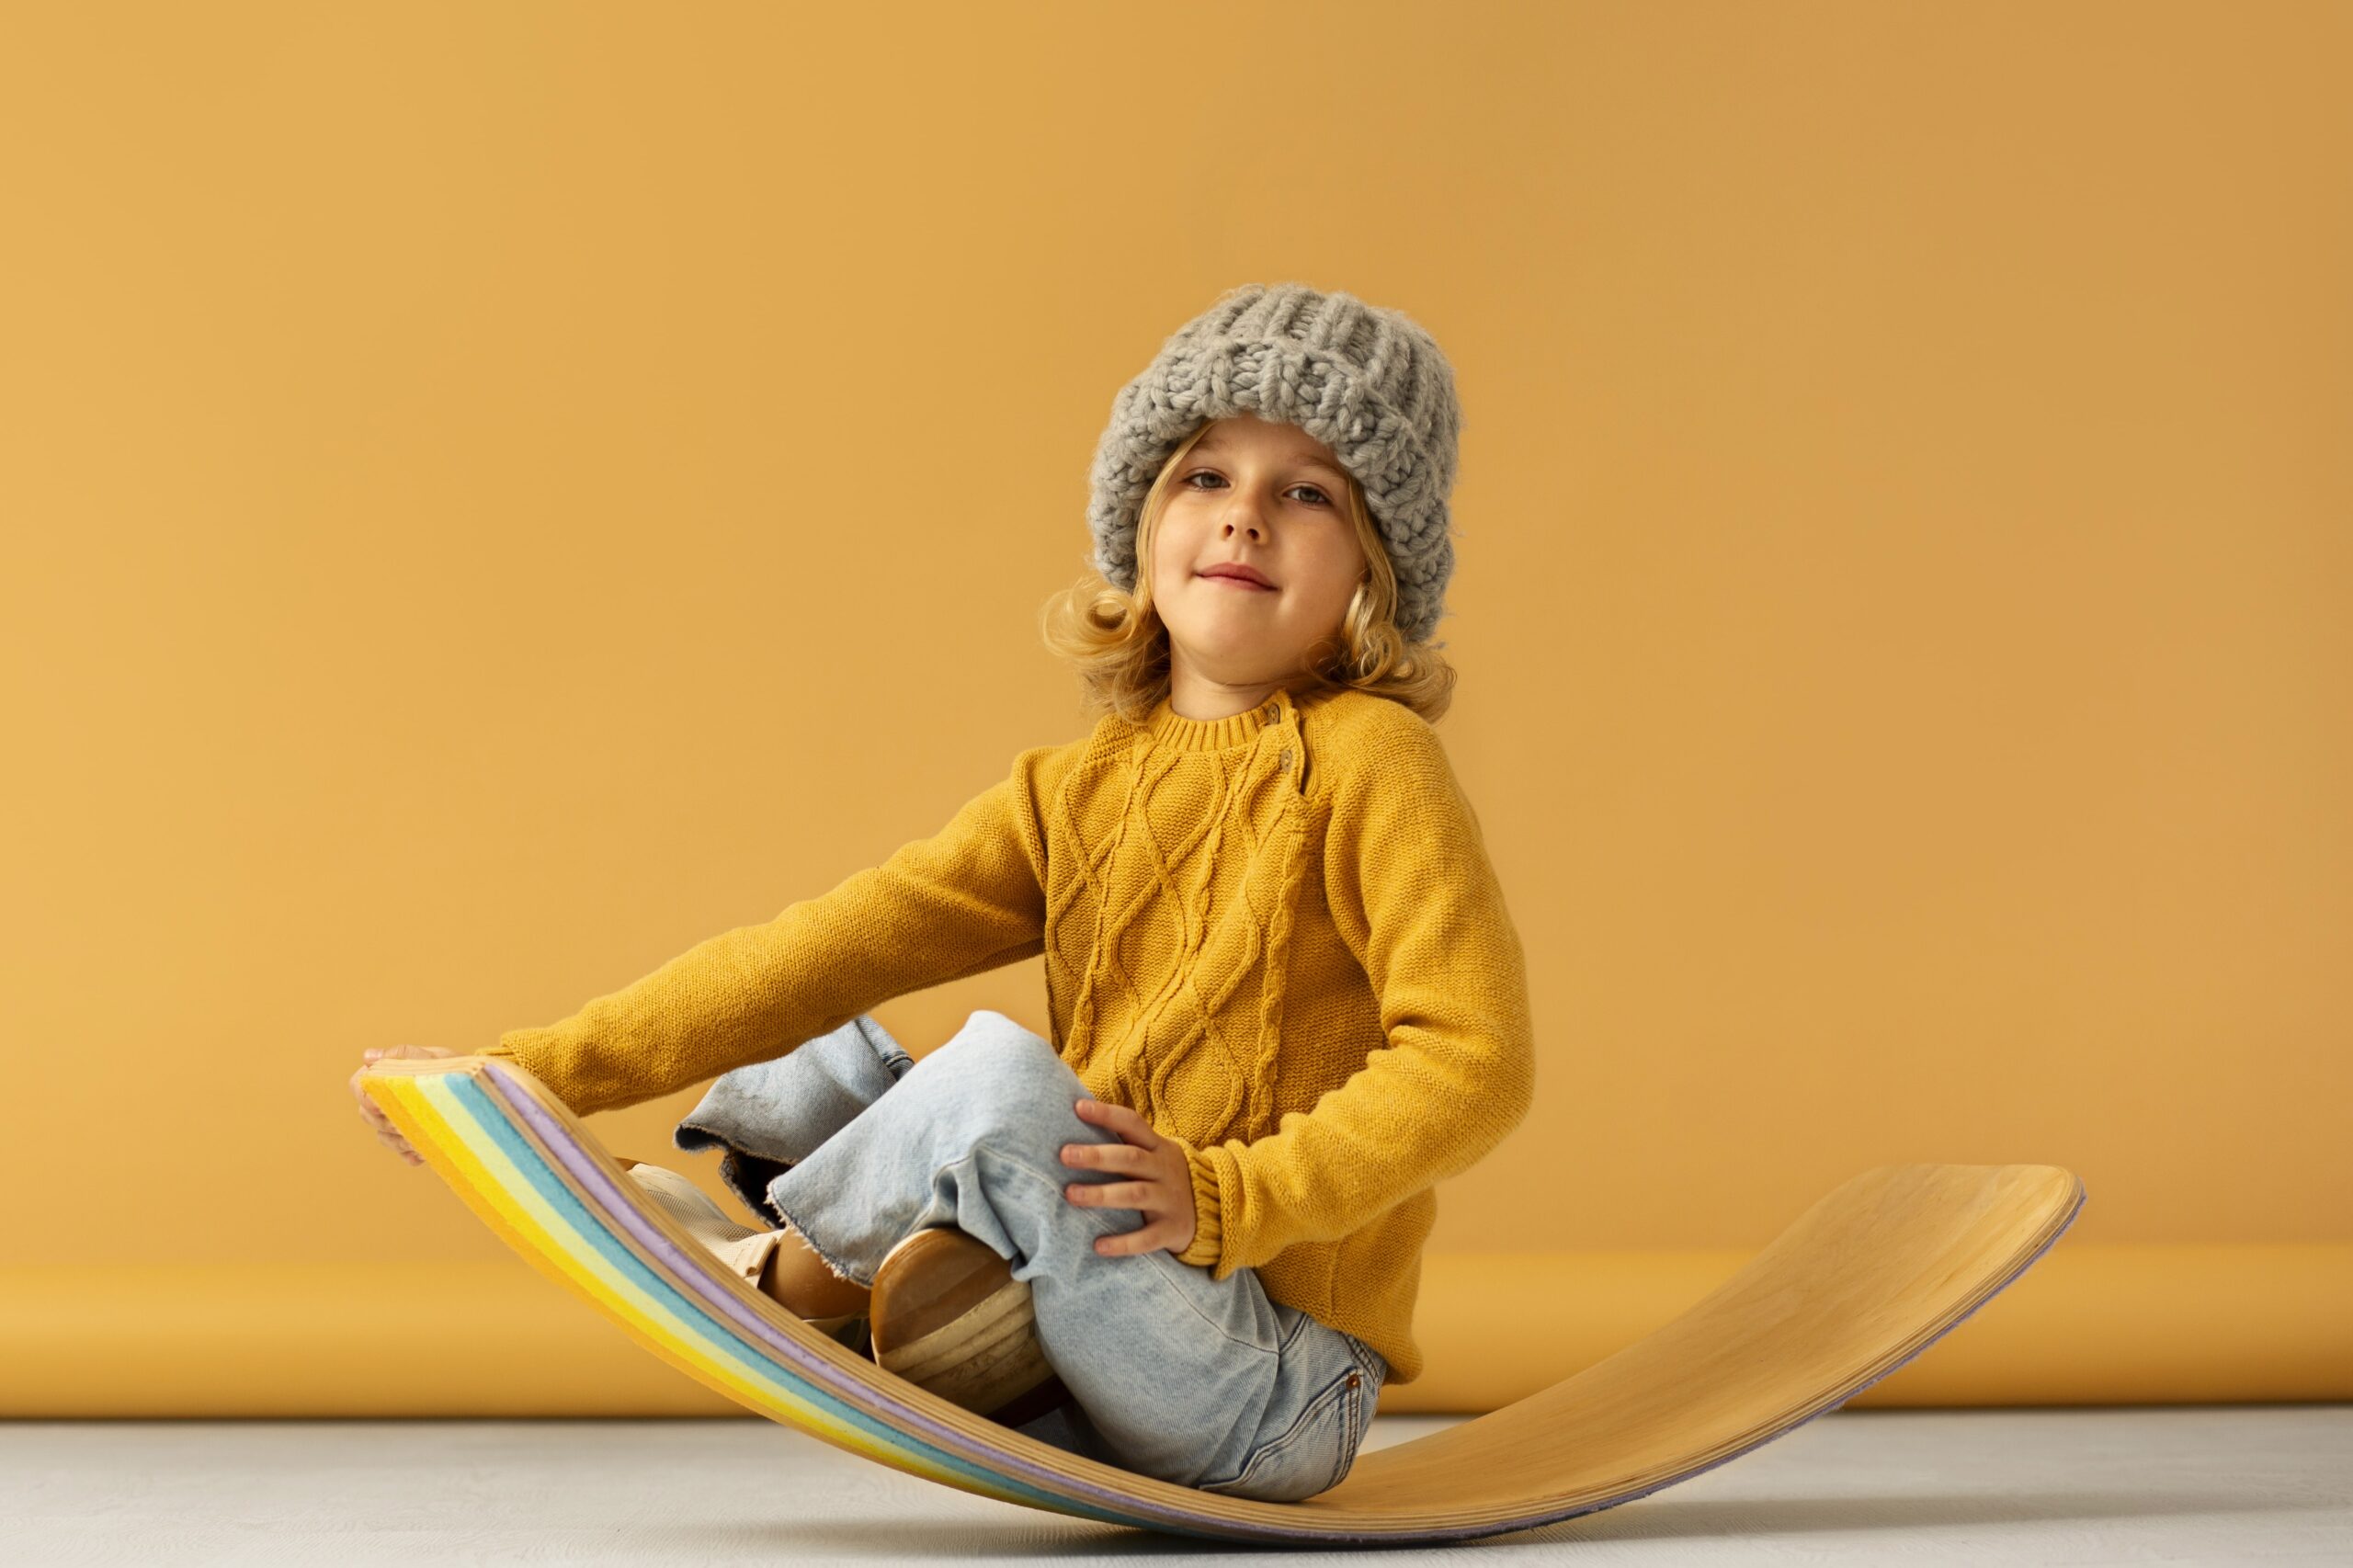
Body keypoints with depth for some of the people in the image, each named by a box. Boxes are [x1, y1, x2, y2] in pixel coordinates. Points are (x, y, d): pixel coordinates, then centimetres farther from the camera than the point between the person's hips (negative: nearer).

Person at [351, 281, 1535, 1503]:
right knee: (836, 1052, 14)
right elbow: (828, 947, 2)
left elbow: (1472, 1057, -17)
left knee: (999, 1073, -26)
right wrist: (544, 1070, -5)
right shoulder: (1074, 789, 9)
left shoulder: (1367, 763, -9)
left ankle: (782, 1268, -4)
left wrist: (1230, 1196, -26)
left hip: (1274, 1394, -7)